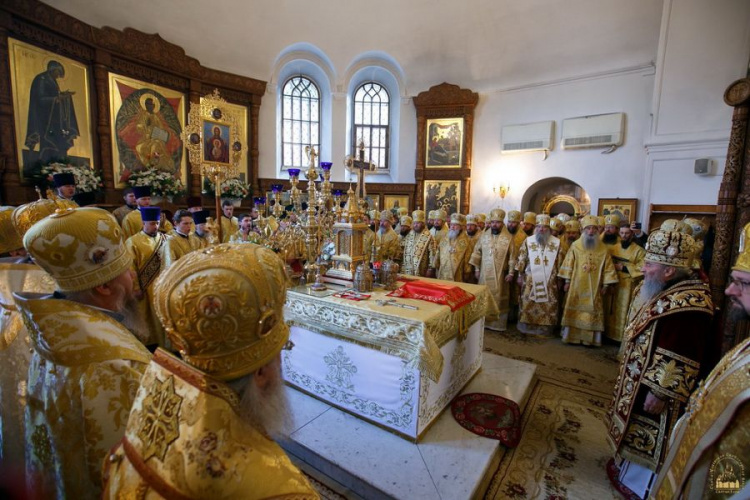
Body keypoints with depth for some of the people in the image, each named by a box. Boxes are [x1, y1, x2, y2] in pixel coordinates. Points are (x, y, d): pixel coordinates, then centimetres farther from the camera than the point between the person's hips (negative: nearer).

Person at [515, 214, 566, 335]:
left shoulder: (557, 243, 0)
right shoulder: (528, 241, -1)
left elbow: (560, 263, 4)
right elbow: (521, 260, 3)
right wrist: (520, 276, 2)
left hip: (549, 281, 0)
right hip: (530, 280, 0)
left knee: (548, 305, 6)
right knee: (528, 304, 5)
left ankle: (544, 327, 19)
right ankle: (527, 326, 19)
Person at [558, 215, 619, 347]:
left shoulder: (603, 249, 2)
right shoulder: (575, 246, -2)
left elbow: (608, 267, 4)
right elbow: (568, 264, -1)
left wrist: (606, 285, -1)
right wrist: (567, 282, -4)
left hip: (594, 287, 1)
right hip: (577, 285, -1)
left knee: (592, 312, 5)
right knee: (574, 311, 4)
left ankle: (590, 338, 14)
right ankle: (572, 336, 12)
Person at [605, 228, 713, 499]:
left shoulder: (688, 305, -28)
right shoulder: (662, 291, 2)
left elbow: (681, 362, -26)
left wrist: (659, 393, -21)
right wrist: (628, 369, 19)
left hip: (655, 386, -9)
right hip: (637, 378, 9)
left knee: (649, 438, 11)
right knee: (634, 430, 25)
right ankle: (625, 465, 45)